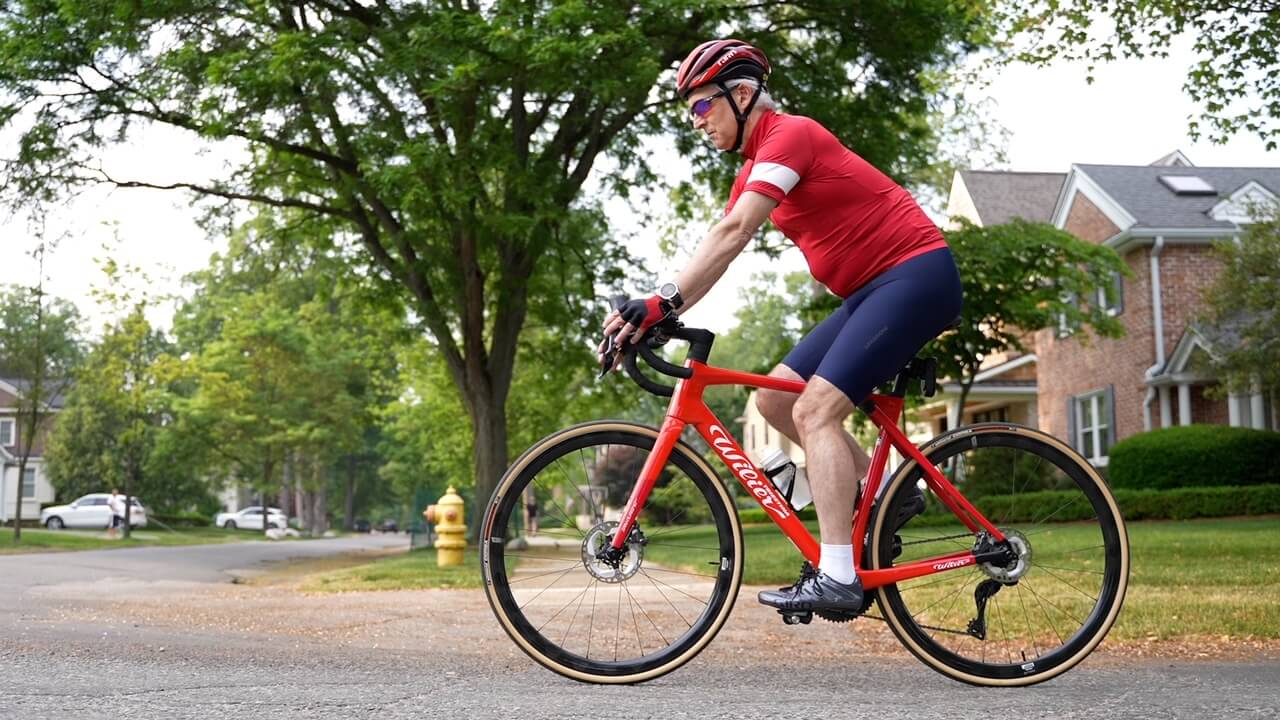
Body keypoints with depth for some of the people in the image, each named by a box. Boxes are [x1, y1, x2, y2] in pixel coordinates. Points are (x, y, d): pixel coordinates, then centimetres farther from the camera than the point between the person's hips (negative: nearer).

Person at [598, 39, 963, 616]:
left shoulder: (790, 135, -14)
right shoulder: (753, 170, 15)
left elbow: (733, 232, -27)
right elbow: (714, 254, 9)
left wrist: (663, 302, -34)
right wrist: (651, 315, -3)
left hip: (916, 274, -9)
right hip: (874, 289, 9)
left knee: (814, 411, -18)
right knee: (774, 395, 5)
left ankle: (836, 578, -19)